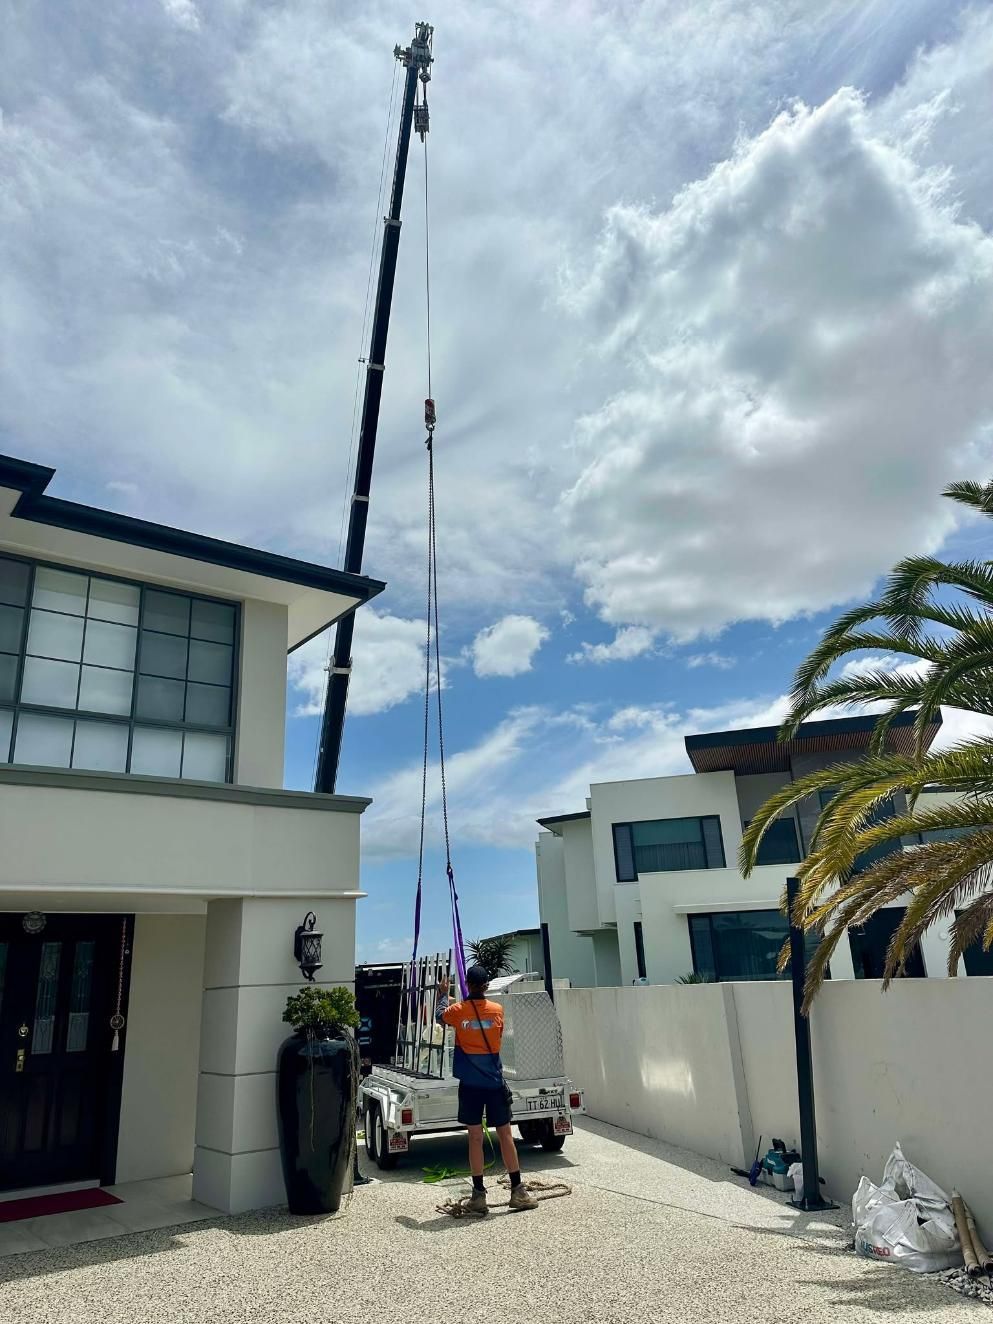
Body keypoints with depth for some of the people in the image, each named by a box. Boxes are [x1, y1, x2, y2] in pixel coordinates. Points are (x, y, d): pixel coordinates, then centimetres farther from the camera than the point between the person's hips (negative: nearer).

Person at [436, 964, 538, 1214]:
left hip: (470, 1083, 0)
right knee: (505, 1134, 7)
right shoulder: (497, 1010, -5)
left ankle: (479, 1196, 8)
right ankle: (517, 1191, 12)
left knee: (475, 1137, 4)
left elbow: (441, 1016, 14)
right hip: (494, 1082, 1)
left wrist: (443, 994, 30)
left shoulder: (458, 1011, -8)